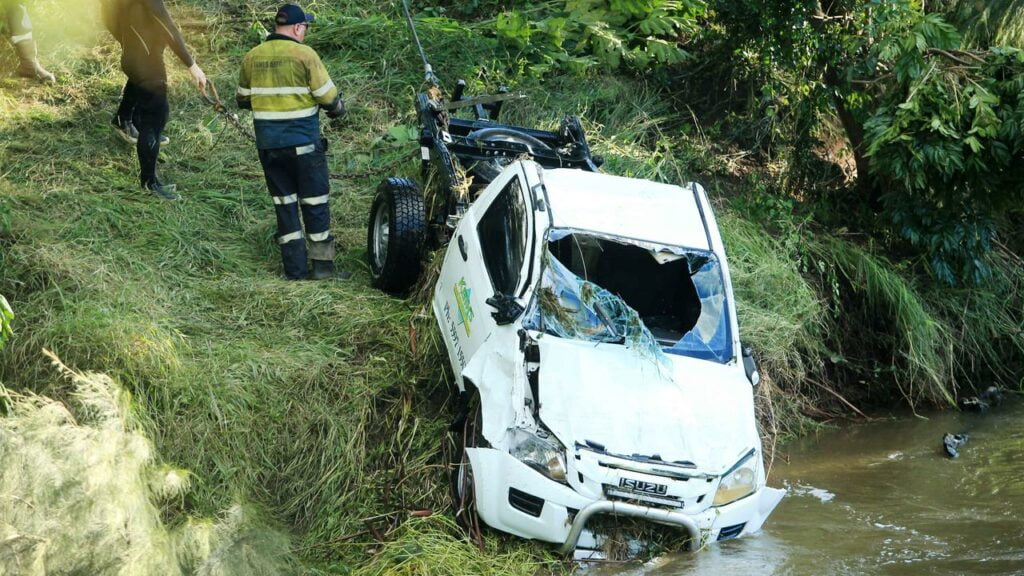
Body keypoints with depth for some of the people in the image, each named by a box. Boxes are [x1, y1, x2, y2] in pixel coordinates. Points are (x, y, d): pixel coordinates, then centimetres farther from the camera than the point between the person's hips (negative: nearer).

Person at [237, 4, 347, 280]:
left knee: (284, 204, 11)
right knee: (315, 202, 7)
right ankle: (322, 265, 11)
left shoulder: (251, 58, 4)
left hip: (268, 144, 4)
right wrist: (338, 109, 11)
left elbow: (243, 100, 14)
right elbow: (328, 97, -10)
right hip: (303, 143, -4)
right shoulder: (304, 54, -11)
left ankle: (295, 268, 12)